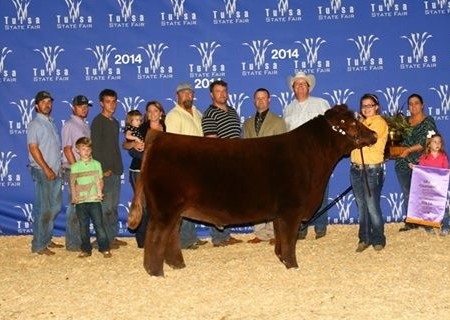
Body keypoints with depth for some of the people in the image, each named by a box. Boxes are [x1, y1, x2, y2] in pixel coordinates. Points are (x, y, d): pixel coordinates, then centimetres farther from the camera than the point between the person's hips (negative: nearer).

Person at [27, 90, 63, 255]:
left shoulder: (51, 122, 16)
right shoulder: (35, 124, -8)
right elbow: (33, 148, -15)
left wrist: (58, 166, 11)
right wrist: (46, 169, -17)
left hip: (55, 172, 8)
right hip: (42, 172, -8)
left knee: (55, 207, 12)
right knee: (43, 209, -7)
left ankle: (47, 239, 23)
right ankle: (38, 245, 0)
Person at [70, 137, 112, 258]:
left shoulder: (96, 164, 7)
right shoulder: (75, 166, 6)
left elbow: (100, 181, 8)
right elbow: (72, 183, 6)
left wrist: (100, 192, -6)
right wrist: (74, 196, -5)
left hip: (94, 199, -1)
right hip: (81, 201, 1)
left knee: (98, 224, -2)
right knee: (83, 226, 7)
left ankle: (105, 248, 4)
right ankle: (86, 249, 16)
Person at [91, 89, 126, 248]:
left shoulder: (115, 122, 17)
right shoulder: (98, 122, -7)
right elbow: (95, 147, -13)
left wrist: (119, 167, 14)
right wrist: (103, 169, -17)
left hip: (116, 170, 8)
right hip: (105, 171, -8)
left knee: (114, 206, 11)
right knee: (106, 207, -7)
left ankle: (112, 237, 18)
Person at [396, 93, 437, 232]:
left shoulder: (428, 122, -2)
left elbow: (426, 142, -12)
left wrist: (409, 150, -19)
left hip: (419, 162, -5)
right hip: (403, 163, 5)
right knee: (407, 193, 8)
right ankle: (409, 222, 15)